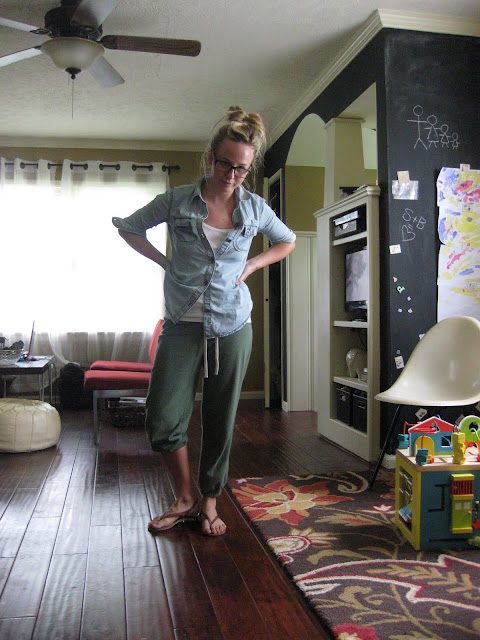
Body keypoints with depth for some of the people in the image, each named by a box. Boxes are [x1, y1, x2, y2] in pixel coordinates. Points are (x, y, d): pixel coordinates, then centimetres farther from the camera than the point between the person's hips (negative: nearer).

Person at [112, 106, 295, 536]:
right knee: (163, 419, -6)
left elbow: (287, 242, 21)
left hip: (232, 326, 1)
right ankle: (186, 498, 17)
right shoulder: (177, 201, -1)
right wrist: (164, 262, 2)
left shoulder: (254, 208, 3)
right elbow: (129, 228, 12)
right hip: (182, 325, 0)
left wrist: (252, 265, 6)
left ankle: (210, 503, 24)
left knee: (221, 420, 6)